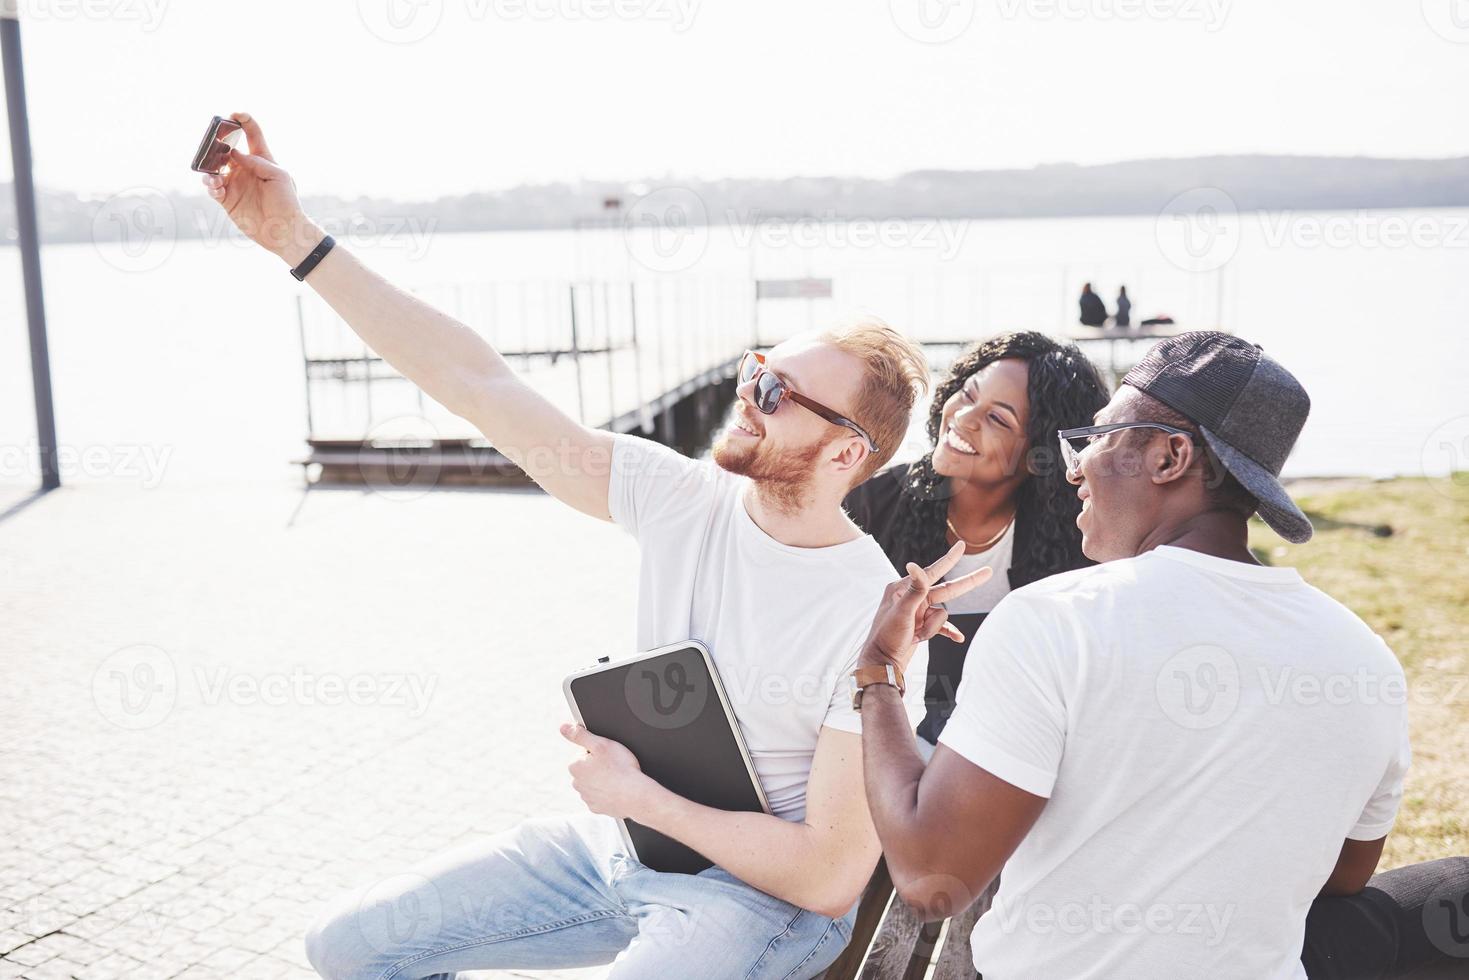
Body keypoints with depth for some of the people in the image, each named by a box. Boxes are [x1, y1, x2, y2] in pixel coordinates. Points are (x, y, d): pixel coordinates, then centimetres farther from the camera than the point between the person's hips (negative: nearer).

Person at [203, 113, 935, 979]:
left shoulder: (875, 620, -23)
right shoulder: (684, 499, -8)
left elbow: (830, 878, -22)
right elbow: (481, 385, -9)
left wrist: (636, 794, -16)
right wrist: (298, 239, -10)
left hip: (761, 895, -6)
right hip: (620, 840, 6)